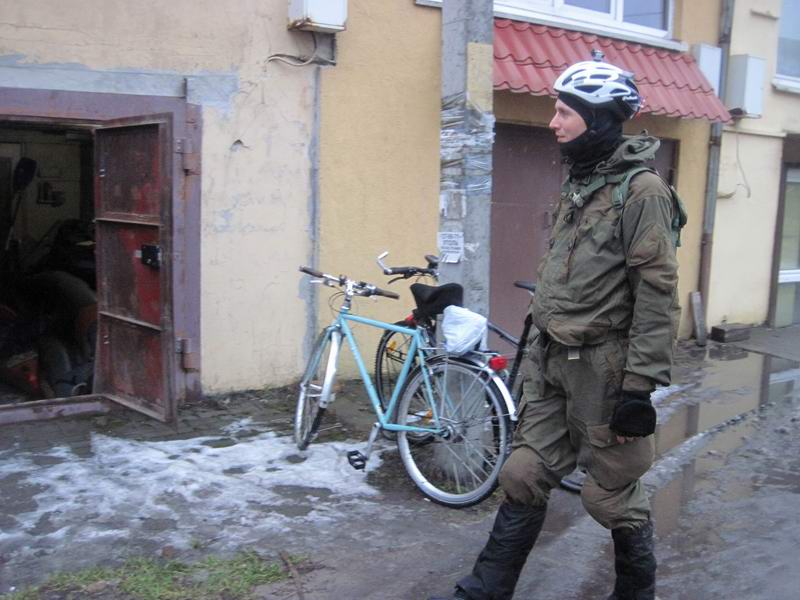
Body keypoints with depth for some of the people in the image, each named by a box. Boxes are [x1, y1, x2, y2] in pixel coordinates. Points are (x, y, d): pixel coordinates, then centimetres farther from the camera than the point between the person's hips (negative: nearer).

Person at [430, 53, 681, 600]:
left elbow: (657, 296, -18)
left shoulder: (641, 191, -14)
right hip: (553, 363, 8)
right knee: (525, 477, 11)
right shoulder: (577, 186, 13)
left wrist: (640, 387, -19)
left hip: (604, 368, -8)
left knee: (613, 494, 6)